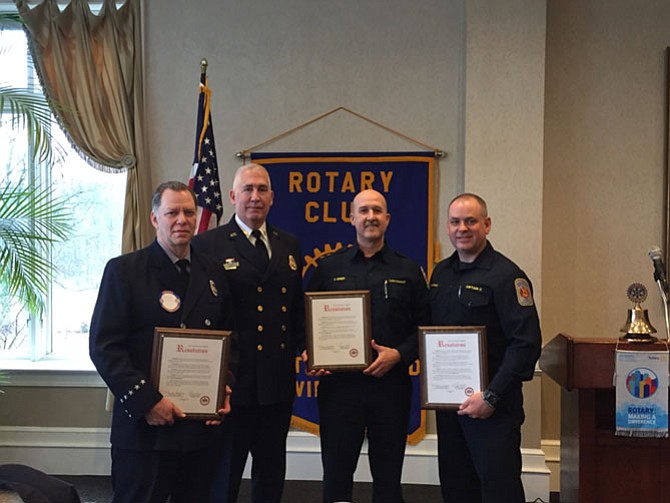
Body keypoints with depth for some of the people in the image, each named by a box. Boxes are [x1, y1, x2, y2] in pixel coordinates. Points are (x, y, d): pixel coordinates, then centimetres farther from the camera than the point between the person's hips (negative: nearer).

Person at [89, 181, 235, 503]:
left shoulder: (212, 273, 11)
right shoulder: (123, 270, -3)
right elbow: (103, 345, -9)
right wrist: (146, 400, -16)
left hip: (203, 427, 4)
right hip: (144, 427, -4)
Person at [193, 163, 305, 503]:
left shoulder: (289, 245, 12)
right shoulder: (208, 245, -5)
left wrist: (303, 347, 5)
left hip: (278, 384, 5)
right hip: (231, 382, -5)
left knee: (272, 475, 18)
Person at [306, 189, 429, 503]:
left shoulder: (408, 271, 8)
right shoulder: (329, 267, 7)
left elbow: (424, 328, 6)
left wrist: (398, 354, -10)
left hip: (391, 384, 0)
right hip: (339, 383, 0)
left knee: (389, 477, 10)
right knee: (336, 476, 7)